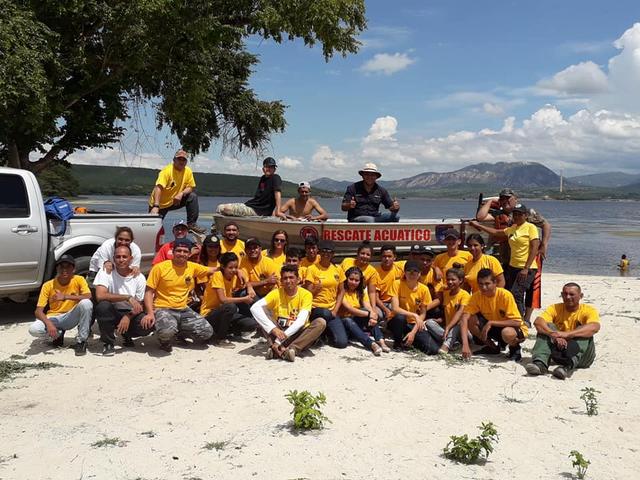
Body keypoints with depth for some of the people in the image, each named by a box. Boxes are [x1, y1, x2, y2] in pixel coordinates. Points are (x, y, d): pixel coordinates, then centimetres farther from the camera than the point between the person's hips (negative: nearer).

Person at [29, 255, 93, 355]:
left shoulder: (79, 280, -9)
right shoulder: (48, 285, -9)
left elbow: (88, 297, -25)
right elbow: (38, 311, -12)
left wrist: (66, 296, -34)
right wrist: (48, 323, -31)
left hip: (71, 318, -1)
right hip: (54, 318, 1)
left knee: (86, 303, -31)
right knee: (33, 329, -30)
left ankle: (81, 341, -15)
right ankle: (58, 334, 5)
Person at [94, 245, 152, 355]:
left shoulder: (139, 277, -5)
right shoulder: (105, 272, -10)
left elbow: (139, 306, -1)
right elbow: (100, 296, -27)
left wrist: (128, 317, -22)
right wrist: (128, 297, -30)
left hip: (130, 314, 1)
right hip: (111, 313, -1)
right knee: (103, 306, -35)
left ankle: (127, 335, 9)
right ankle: (108, 343, -12)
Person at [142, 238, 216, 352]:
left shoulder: (193, 267, 5)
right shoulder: (159, 267, -7)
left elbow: (212, 270, 17)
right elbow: (149, 292, -5)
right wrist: (150, 313, -19)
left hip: (183, 310, 5)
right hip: (163, 309, -5)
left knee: (207, 332, -12)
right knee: (167, 331, -37)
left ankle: (180, 332, 16)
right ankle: (165, 339, 3)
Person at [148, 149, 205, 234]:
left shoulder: (188, 171, -5)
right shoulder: (167, 171, -21)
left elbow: (191, 187, -3)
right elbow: (158, 188, -33)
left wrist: (181, 193, -27)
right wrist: (155, 206, -47)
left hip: (175, 201, 4)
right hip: (160, 203, -4)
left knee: (192, 197, -15)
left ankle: (191, 224, -10)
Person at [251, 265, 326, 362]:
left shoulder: (306, 294, -10)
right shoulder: (276, 293, -7)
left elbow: (301, 321, -22)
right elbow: (254, 307, -22)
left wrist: (284, 335, -35)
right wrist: (273, 329, -33)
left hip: (299, 334, -1)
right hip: (279, 332, 1)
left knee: (321, 322, -26)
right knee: (262, 310, -18)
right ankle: (276, 347, -35)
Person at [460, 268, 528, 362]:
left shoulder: (505, 295, -26)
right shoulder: (477, 296, -16)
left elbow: (517, 322, -28)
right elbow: (464, 318, -25)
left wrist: (491, 323, -33)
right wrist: (465, 344, -38)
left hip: (516, 329, -5)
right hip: (494, 327, 5)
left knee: (507, 333, -40)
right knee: (470, 319, -18)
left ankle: (515, 348, -2)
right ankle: (493, 347, 4)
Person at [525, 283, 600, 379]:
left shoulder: (588, 310, -4)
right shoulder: (555, 308, 2)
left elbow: (595, 327, -28)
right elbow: (538, 322, -18)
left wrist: (567, 334, -40)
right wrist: (554, 334, -38)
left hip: (581, 354, -2)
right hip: (558, 351, 2)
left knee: (584, 331, -27)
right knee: (547, 327, -17)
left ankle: (568, 366, -51)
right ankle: (540, 363, -40)